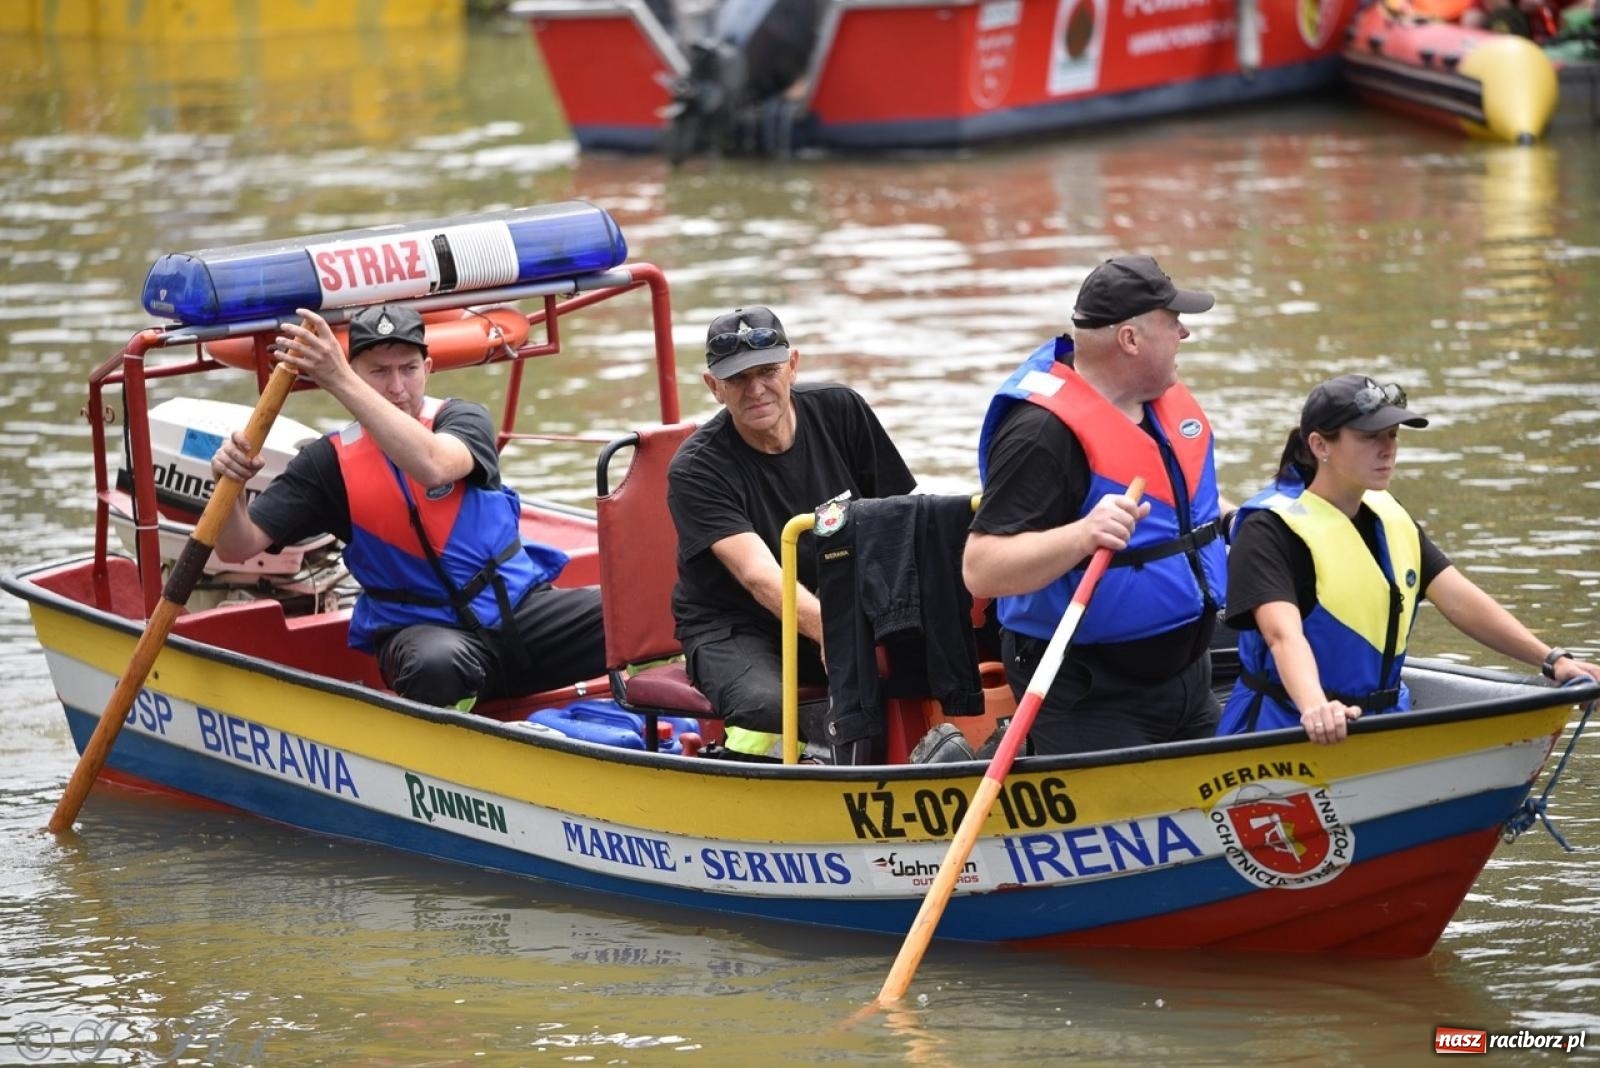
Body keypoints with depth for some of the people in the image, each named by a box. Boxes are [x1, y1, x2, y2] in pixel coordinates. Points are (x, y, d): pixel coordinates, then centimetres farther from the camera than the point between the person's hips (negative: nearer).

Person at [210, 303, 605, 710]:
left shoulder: (464, 419, -2)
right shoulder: (330, 461, 0)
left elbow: (432, 466, -28)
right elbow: (239, 546, -4)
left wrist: (341, 383, -37)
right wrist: (230, 483, -27)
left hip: (522, 605, 1)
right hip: (419, 626, -1)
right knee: (436, 666, -40)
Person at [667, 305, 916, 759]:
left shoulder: (841, 412, -3)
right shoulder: (696, 470, -16)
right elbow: (758, 575, -29)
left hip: (836, 609, 3)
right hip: (734, 630, -3)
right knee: (769, 709, -36)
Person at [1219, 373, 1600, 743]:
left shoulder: (1392, 520, 14)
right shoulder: (1270, 531, -10)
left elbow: (1461, 602, 7)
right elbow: (1283, 634, -25)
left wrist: (1552, 659, -7)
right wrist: (1315, 709, -45)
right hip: (1285, 733, -6)